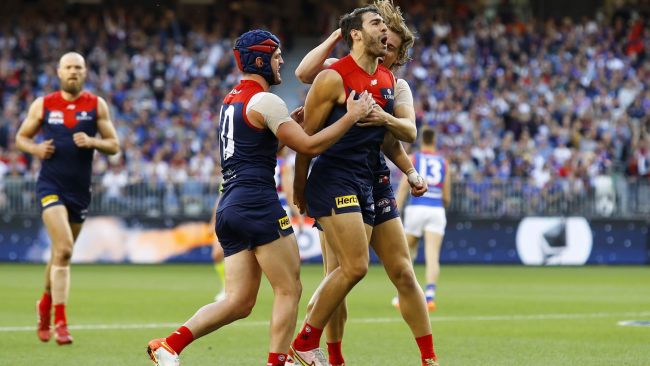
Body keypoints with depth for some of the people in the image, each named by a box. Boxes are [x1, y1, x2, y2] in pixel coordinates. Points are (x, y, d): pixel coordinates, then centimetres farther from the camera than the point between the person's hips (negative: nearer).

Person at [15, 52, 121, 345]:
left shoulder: (96, 105, 3)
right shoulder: (42, 105, 2)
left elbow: (114, 145, 4)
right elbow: (21, 137, 12)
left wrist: (92, 142, -16)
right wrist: (36, 149, -10)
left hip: (80, 189, 3)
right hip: (51, 186, -3)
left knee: (61, 253, 14)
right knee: (64, 250, -19)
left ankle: (46, 303, 41)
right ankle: (60, 323, -17)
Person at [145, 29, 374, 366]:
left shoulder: (231, 100, 20)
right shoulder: (264, 100, -8)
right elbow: (309, 146, -9)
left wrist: (291, 122, 23)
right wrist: (352, 116, -4)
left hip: (228, 208, 9)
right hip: (257, 203, -9)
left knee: (239, 302, 5)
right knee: (289, 290, -1)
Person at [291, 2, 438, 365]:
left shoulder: (397, 86, 8)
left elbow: (410, 132, -8)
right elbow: (304, 72, -21)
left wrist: (387, 119, -29)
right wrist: (338, 35, -15)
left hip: (375, 181, 2)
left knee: (404, 274, -2)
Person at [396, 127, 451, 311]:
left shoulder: (412, 159, 6)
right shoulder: (443, 162, 12)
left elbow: (403, 187, -6)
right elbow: (447, 198, 12)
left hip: (416, 208, -1)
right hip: (437, 210, 1)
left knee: (407, 254, 16)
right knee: (433, 256, -9)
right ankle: (430, 294, -27)